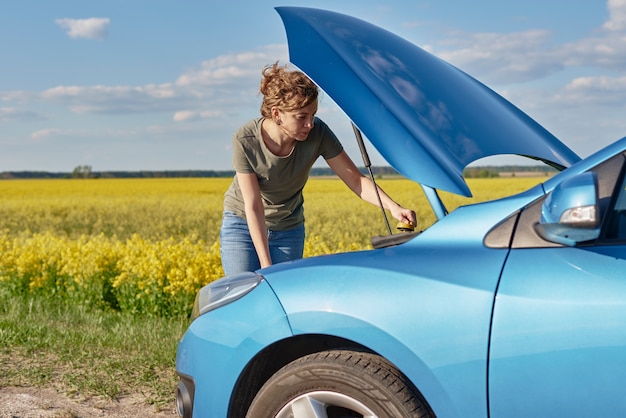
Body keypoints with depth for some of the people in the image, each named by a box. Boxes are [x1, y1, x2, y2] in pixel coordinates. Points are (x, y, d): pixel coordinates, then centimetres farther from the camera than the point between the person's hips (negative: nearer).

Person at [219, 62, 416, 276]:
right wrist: (265, 264, -27)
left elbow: (356, 180, -18)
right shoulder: (245, 140, -27)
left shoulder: (318, 134, -24)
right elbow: (253, 207, -24)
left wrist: (393, 207, -35)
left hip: (288, 229, 2)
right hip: (243, 224, -1)